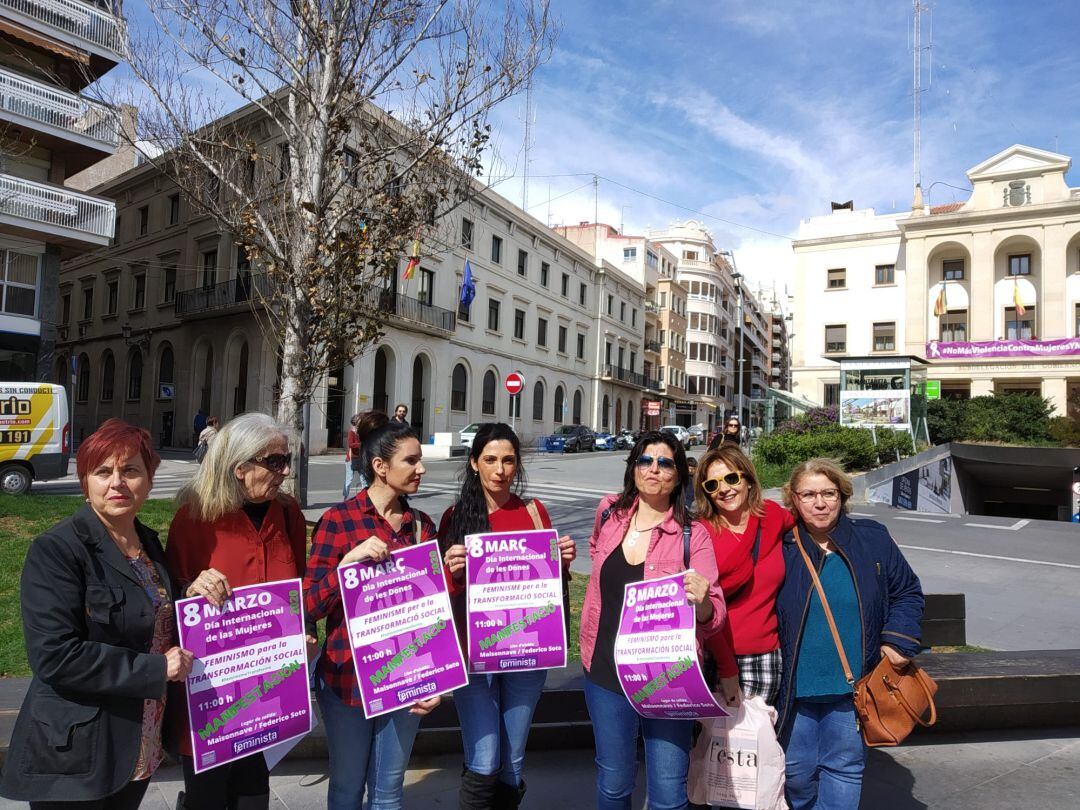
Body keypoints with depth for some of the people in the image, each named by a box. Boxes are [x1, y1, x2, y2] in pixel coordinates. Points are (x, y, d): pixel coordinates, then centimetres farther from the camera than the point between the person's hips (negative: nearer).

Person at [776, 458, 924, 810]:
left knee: (844, 770, 14)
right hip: (793, 689, -1)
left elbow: (907, 592, 9)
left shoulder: (873, 539, -2)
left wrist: (898, 640, -3)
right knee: (796, 771, 14)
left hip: (853, 689, 1)